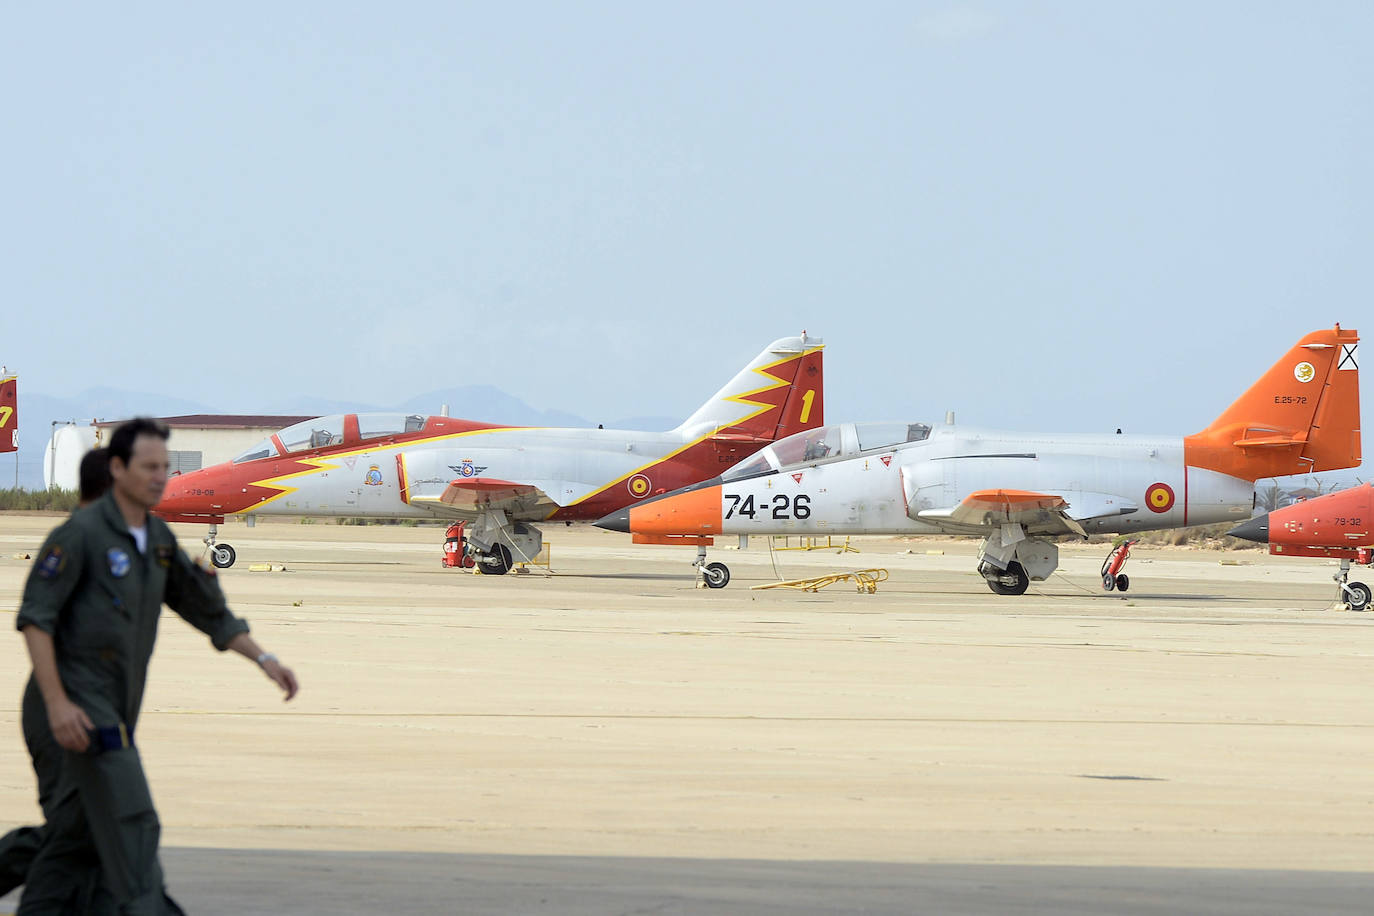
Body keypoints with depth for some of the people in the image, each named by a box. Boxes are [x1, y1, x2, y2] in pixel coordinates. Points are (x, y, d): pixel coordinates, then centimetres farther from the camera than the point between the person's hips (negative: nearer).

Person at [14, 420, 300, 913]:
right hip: (82, 703, -8)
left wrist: (264, 659, 4)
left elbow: (206, 607, 15)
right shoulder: (81, 532, -15)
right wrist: (56, 702, -24)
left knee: (78, 836, 11)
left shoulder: (158, 539, 10)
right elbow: (34, 616, -17)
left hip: (118, 706, 8)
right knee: (132, 824, -15)